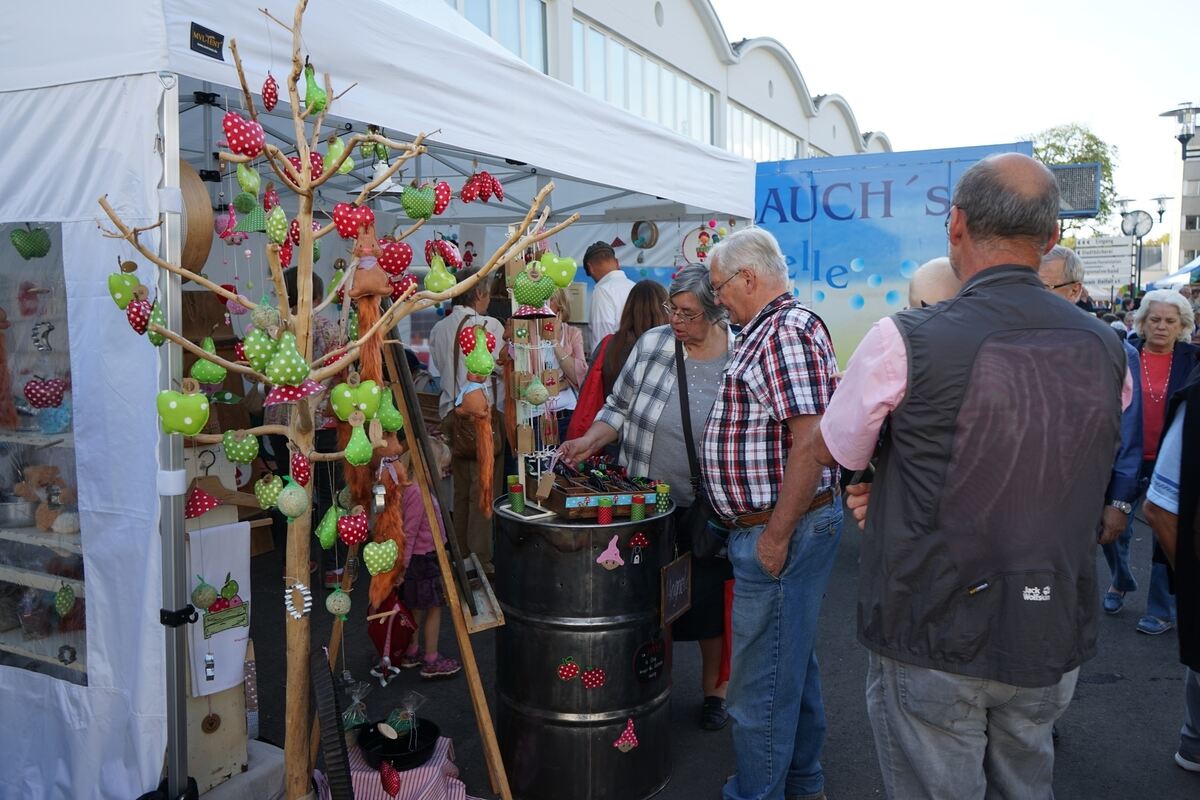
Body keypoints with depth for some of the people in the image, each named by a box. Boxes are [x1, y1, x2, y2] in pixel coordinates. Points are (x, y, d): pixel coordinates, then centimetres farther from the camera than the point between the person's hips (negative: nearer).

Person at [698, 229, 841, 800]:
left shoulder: (788, 332, -17)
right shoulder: (768, 331, 16)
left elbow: (812, 442, -25)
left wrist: (776, 535, -22)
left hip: (780, 530, -11)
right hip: (775, 527, 11)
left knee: (760, 686, 0)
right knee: (793, 664, 22)